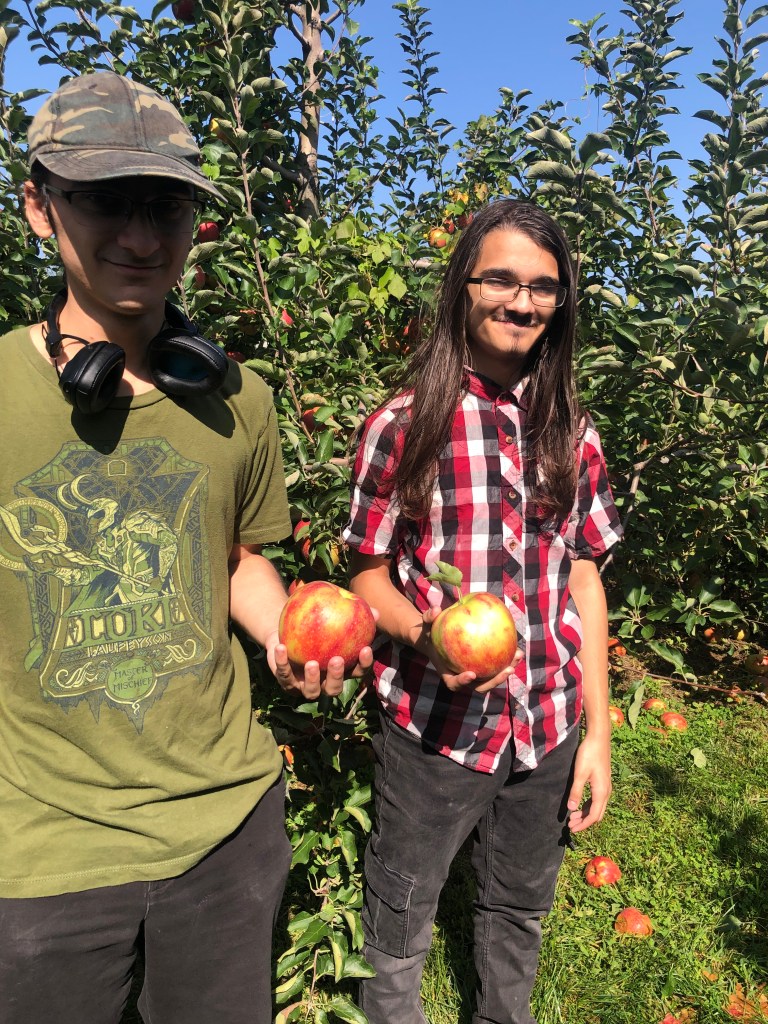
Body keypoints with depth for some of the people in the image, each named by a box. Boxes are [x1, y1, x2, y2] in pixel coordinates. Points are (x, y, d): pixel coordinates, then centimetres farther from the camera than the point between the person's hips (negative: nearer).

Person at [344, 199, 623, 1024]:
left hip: (549, 728, 4)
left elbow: (583, 580, 4)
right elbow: (368, 575, -5)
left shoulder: (572, 432, 1)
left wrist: (597, 732, 3)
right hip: (434, 725, -3)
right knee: (399, 927, 15)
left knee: (519, 908, 24)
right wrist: (428, 636, -26)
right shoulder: (404, 424, -10)